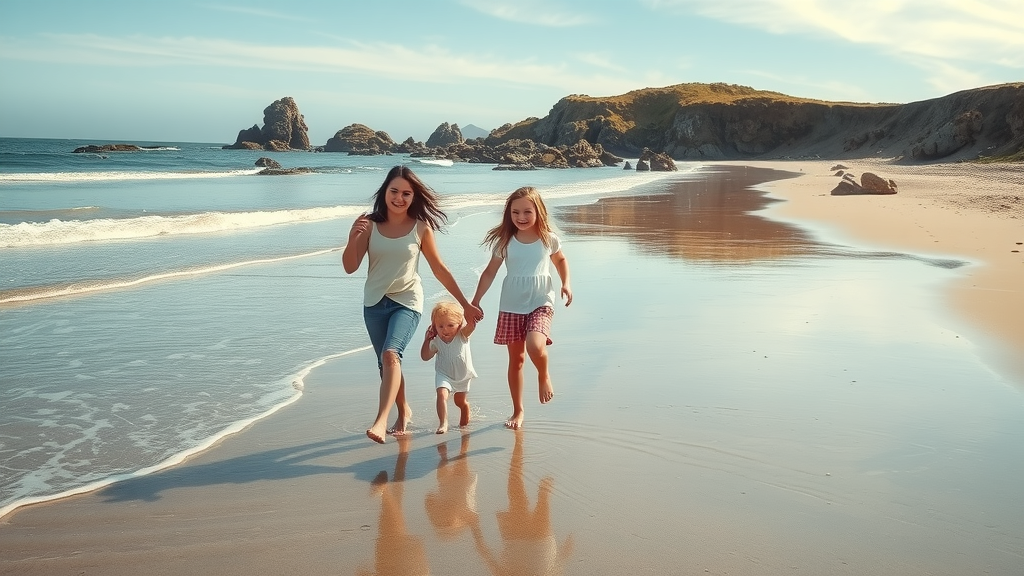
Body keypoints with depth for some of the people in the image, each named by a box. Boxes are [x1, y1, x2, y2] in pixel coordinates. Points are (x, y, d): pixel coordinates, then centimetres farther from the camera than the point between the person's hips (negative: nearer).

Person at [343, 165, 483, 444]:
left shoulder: (421, 228, -6)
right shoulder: (369, 225, -4)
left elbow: (439, 269, 3)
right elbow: (350, 267, -4)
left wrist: (465, 304, 7)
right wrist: (352, 238, -23)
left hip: (407, 302, -3)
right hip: (374, 303, 3)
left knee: (391, 354, -26)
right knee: (386, 364, 14)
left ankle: (381, 421, -31)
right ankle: (404, 411, 37)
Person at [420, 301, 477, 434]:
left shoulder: (462, 335, -18)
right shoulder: (436, 342, -16)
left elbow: (472, 325, -35)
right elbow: (425, 357, -12)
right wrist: (427, 340, -21)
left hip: (463, 375, 1)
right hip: (444, 375, -1)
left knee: (461, 402, 19)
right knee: (442, 394, -28)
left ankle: (464, 422, 45)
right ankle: (443, 423, -31)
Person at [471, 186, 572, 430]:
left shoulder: (548, 239, -3)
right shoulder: (505, 241, -3)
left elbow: (560, 259, 18)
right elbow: (490, 272, 3)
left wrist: (566, 283, 3)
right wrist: (475, 302, -1)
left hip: (540, 304, -2)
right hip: (511, 307, 2)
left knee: (535, 346, -27)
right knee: (516, 359, 8)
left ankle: (544, 376, 8)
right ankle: (518, 410, 23)